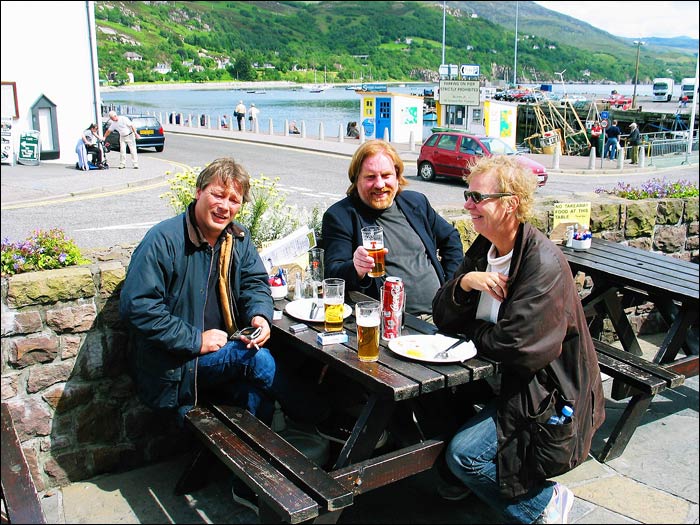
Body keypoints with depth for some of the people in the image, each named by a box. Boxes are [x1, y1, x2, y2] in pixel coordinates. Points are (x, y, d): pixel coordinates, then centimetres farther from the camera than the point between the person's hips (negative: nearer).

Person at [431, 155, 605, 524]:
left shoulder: (544, 264, -22)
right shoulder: (484, 249, 4)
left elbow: (515, 348, -28)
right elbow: (443, 318, 3)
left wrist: (471, 329, -9)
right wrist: (464, 283, -17)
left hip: (548, 395, -8)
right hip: (503, 379, 8)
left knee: (464, 454, -19)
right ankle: (455, 481, 19)